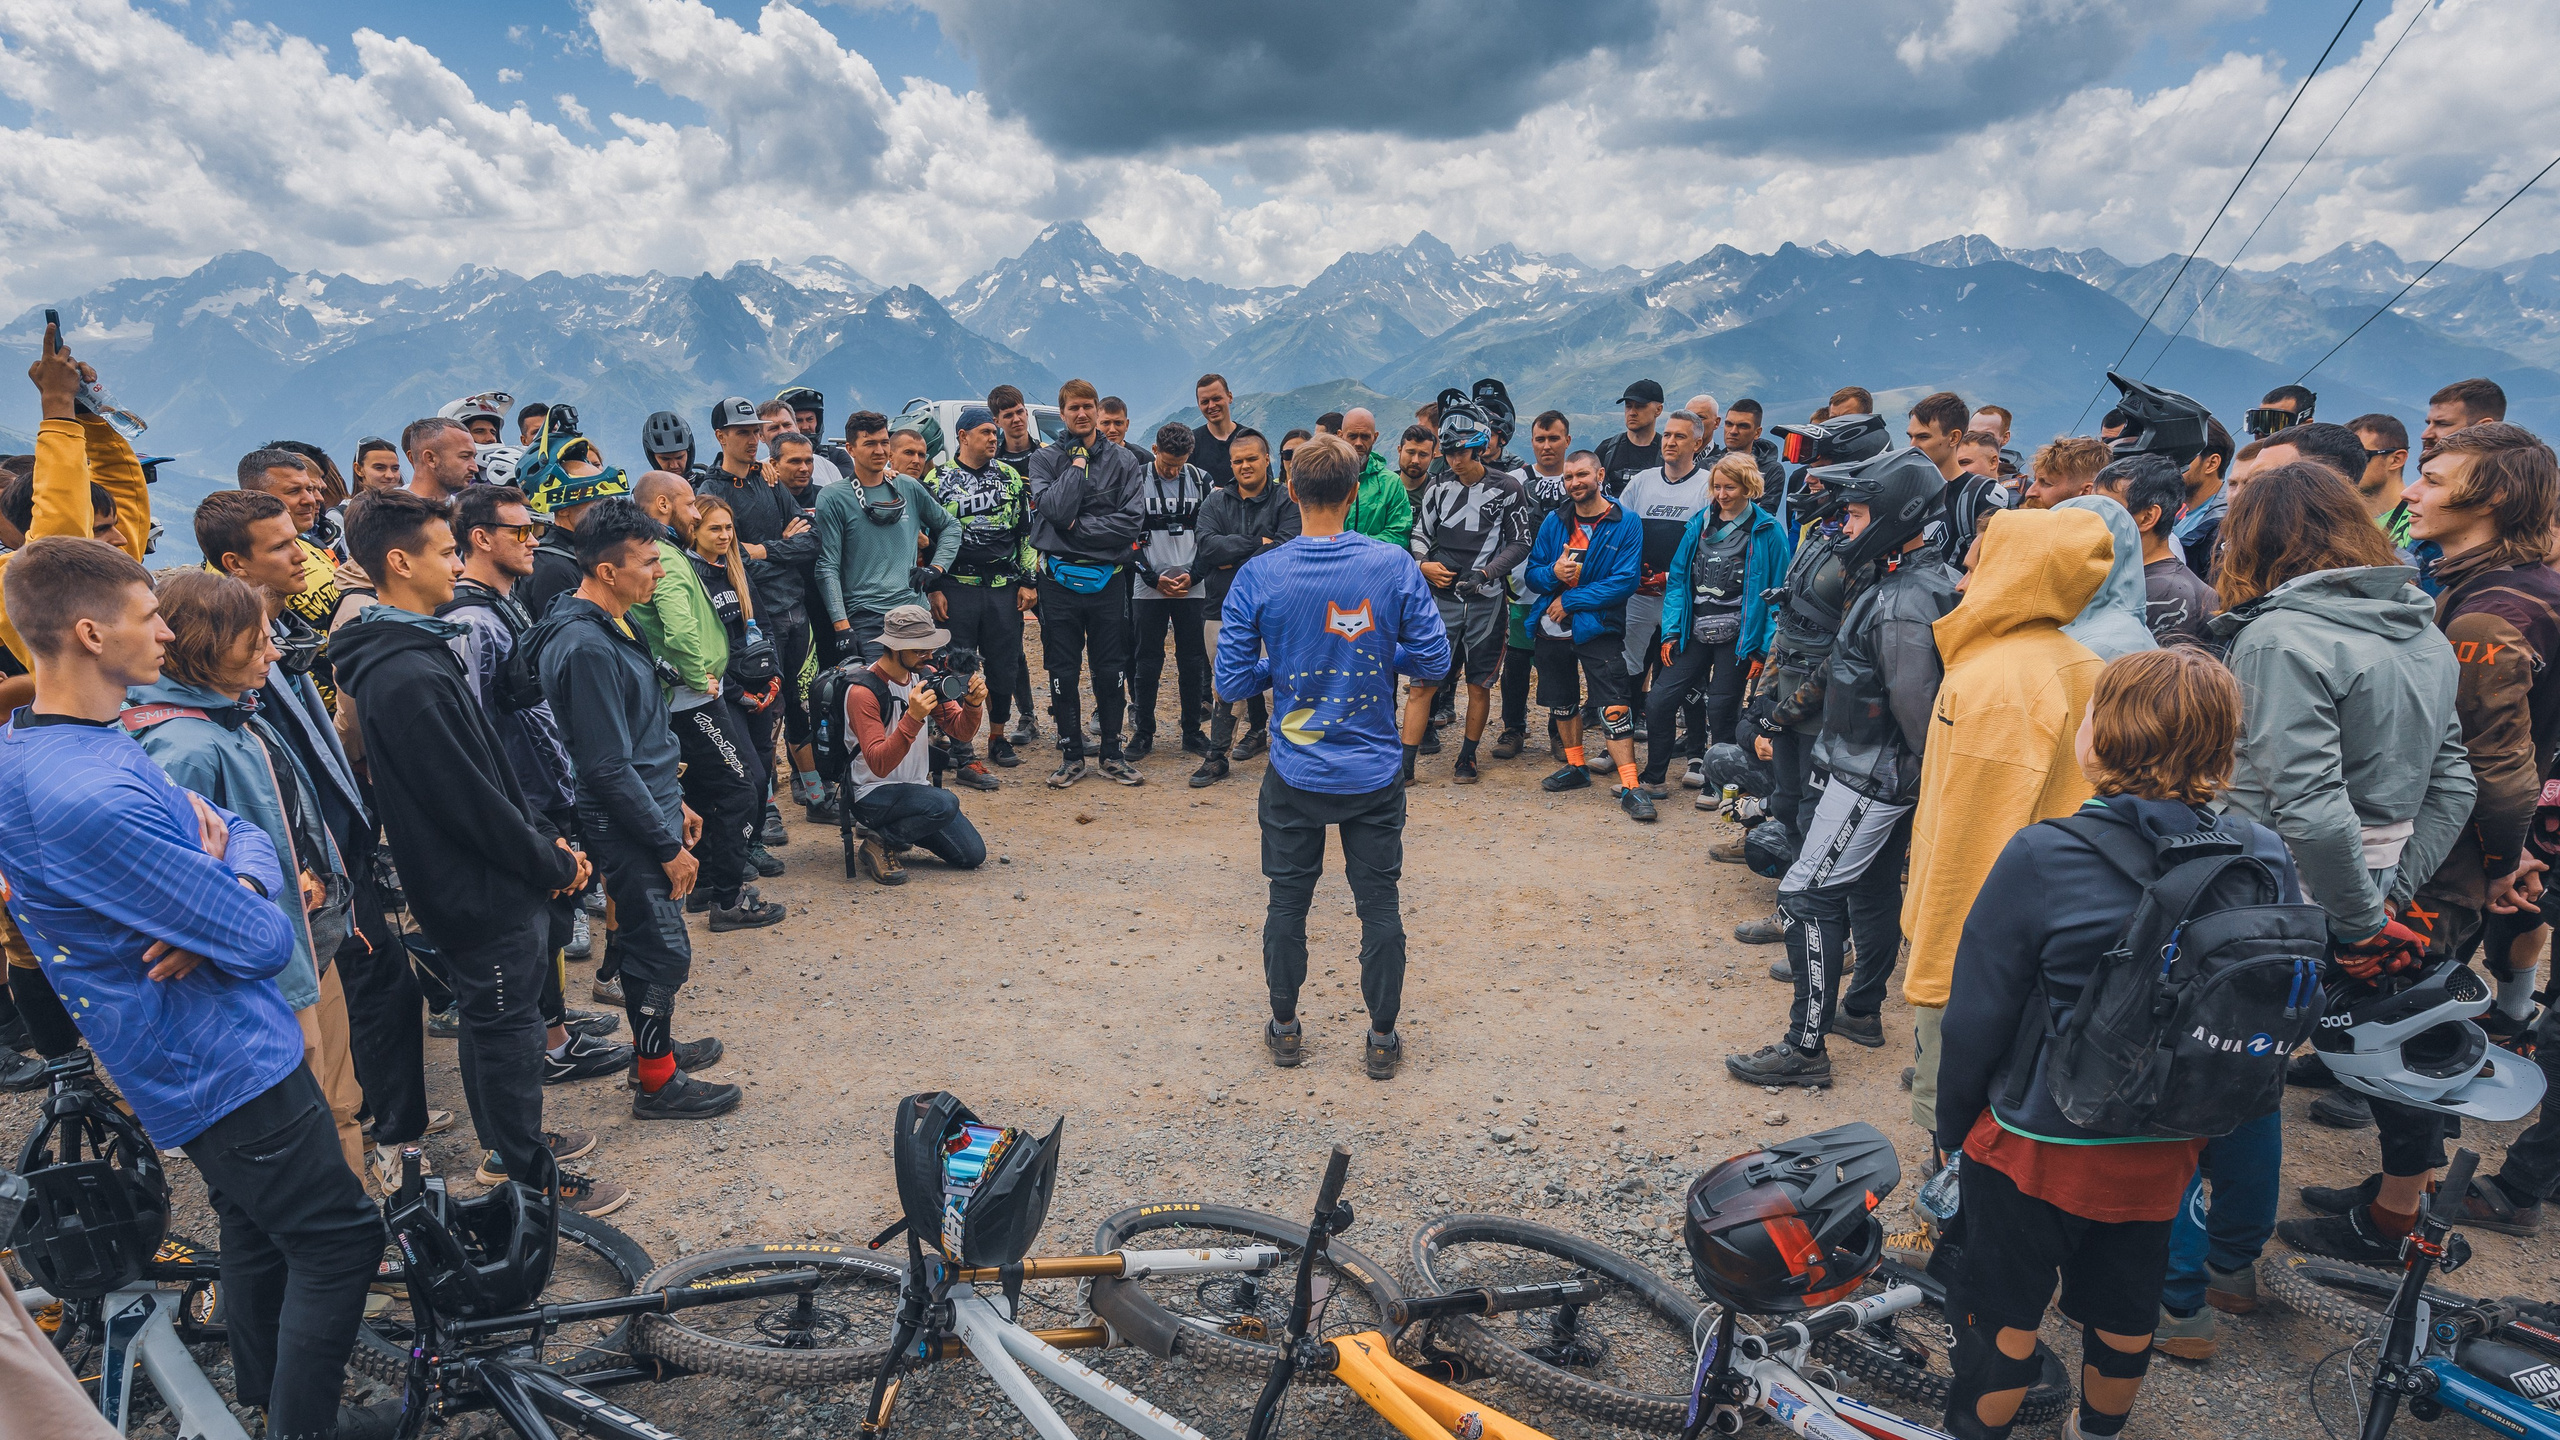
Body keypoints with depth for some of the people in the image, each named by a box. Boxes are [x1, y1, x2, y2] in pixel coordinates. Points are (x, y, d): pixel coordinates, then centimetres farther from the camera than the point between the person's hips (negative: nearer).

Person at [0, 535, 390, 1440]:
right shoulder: (88, 797, -30)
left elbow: (248, 835, 7)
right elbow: (267, 945, -27)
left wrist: (230, 892, -15)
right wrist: (237, 912, -6)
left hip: (186, 1056, 10)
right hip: (226, 1061, -10)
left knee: (259, 1231, 25)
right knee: (338, 1239, 1)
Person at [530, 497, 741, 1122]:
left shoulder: (612, 625, 8)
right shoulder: (585, 647, -24)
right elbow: (609, 768, -24)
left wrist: (675, 802, 20)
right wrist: (668, 845, -18)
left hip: (650, 811, 10)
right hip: (627, 829, -10)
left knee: (649, 942, 21)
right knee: (664, 952, 1)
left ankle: (655, 1044, 38)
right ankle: (657, 1082, 16)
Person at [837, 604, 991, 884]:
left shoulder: (925, 676, 2)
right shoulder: (863, 690, -20)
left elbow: (961, 731, 3)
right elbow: (879, 764, -28)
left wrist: (973, 704, -19)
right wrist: (913, 718, -40)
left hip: (917, 787, 7)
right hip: (873, 793, -7)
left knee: (973, 855, -3)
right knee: (944, 804, -34)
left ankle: (900, 826, 18)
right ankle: (878, 841, -9)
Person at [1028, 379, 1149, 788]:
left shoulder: (1122, 460, 4)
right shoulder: (1046, 458, 3)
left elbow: (1133, 520, -8)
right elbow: (1056, 510, -14)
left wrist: (1080, 527, -12)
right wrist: (1077, 464, -10)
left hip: (1107, 579, 0)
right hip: (1060, 580, 0)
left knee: (1111, 670, 7)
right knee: (1063, 672, 6)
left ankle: (1112, 753, 19)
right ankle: (1071, 755, 17)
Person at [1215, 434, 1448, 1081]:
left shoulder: (1257, 577, -11)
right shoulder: (1396, 566, -11)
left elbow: (1232, 682, -8)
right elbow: (1433, 661, -5)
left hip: (1295, 776, 0)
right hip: (1375, 775, 0)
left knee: (1287, 904, 16)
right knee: (1379, 906, 12)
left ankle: (1285, 1030, 31)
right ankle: (1383, 1040, 24)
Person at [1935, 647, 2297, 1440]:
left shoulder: (2040, 859, -26)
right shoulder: (2265, 861, -13)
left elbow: (1976, 1018, -18)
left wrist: (1951, 1127, -2)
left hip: (2035, 1144, -5)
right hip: (2163, 1150, 5)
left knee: (2002, 1318, 16)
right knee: (2126, 1315, 26)